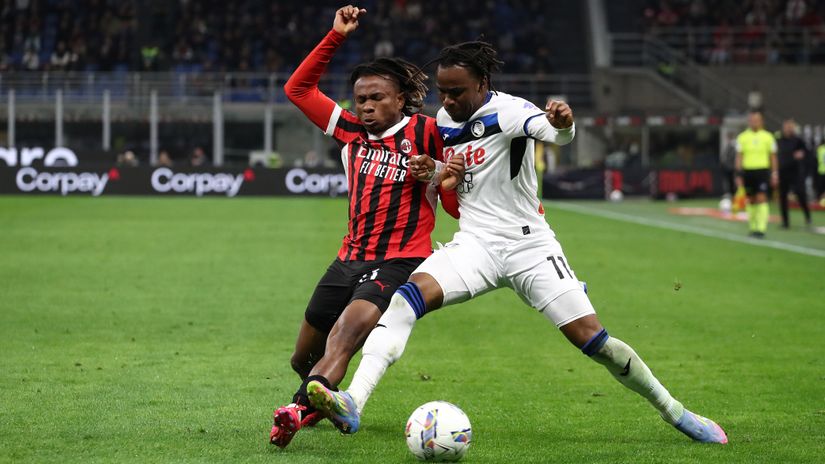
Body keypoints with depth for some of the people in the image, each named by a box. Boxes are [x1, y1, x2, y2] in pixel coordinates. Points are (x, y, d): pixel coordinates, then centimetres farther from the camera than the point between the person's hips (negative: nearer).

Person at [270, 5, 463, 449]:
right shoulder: (352, 132, 10)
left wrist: (448, 184, -26)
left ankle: (300, 410, -51)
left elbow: (457, 208, -3)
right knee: (304, 357, 12)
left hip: (399, 262, -7)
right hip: (350, 259, 7)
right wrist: (335, 37, 6)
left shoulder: (426, 132, -4)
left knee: (349, 328, -34)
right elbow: (298, 89, 13)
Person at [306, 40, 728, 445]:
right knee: (410, 296, -24)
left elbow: (554, 133, -35)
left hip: (528, 245, -4)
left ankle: (675, 413, 13)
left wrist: (562, 125, -60)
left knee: (593, 340, -9)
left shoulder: (507, 111, -12)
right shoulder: (444, 119, 8)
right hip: (474, 244, 4)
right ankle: (351, 405, -35)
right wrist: (428, 173, 1)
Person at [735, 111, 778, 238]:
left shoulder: (768, 137, 5)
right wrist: (738, 174, -1)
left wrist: (774, 174, 2)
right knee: (751, 200, 8)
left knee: (762, 199, -12)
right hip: (748, 171, 2)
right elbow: (739, 157, 6)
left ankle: (761, 229, -15)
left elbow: (773, 156, 8)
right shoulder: (742, 137, 6)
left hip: (763, 171, -2)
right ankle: (753, 227, 20)